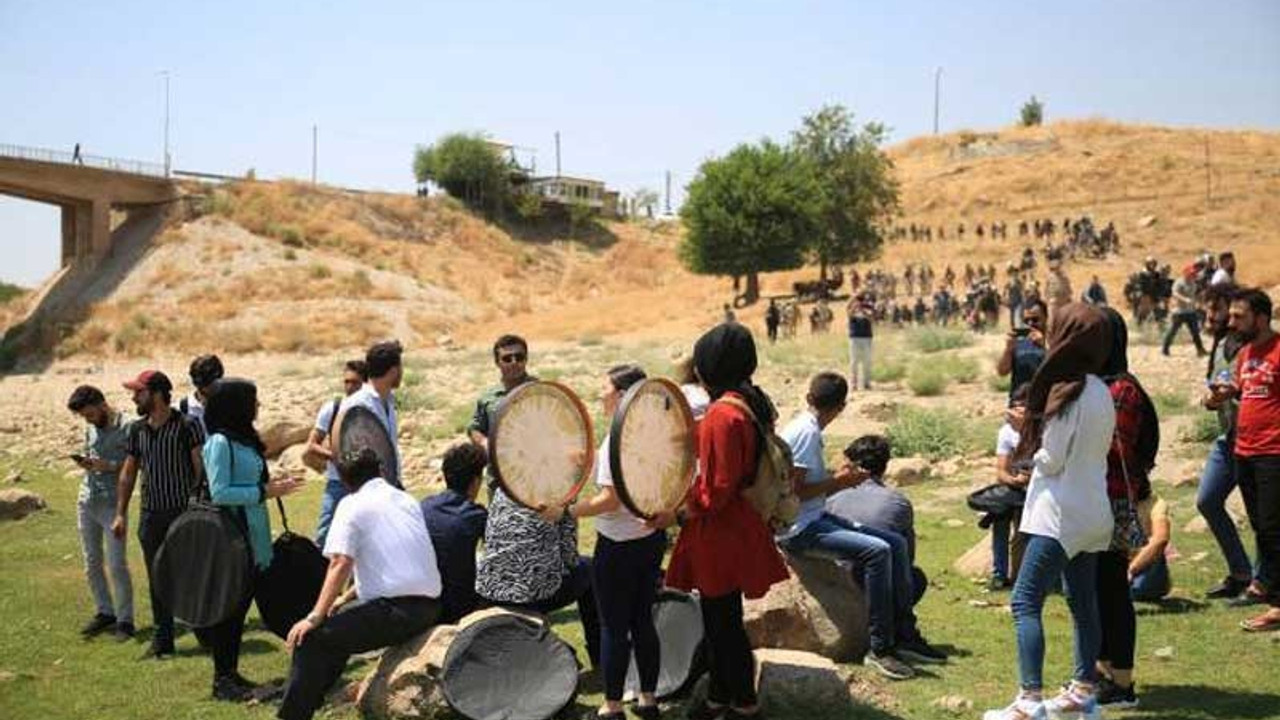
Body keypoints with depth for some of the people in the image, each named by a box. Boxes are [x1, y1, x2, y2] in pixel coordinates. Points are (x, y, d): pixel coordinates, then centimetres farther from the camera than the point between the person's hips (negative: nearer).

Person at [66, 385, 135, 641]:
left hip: (112, 503, -7)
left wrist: (110, 466, -22)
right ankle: (104, 612, 24)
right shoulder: (91, 428, 10)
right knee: (91, 563, 12)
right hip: (87, 502, 7)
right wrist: (84, 461, -1)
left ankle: (125, 619, 5)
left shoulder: (126, 428, -10)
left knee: (117, 564, -5)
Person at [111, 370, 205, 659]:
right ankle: (162, 641, 17)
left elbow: (201, 469, -10)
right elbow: (128, 473, 15)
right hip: (151, 515, 5)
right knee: (157, 580, 9)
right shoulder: (137, 430, 8)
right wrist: (120, 514, 11)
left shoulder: (186, 426, -10)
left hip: (183, 513, -5)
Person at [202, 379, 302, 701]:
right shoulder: (220, 443, -15)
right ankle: (223, 679, 8)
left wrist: (273, 486, 7)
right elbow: (219, 493, -20)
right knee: (228, 607, -1)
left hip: (253, 538, 9)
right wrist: (265, 492, -19)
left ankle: (231, 673, 24)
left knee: (240, 606, 14)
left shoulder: (244, 440, 11)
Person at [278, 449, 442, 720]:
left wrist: (315, 617, -13)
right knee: (341, 623, 27)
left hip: (396, 610, -8)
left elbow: (341, 563, -14)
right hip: (429, 607, 8)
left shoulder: (352, 505, -2)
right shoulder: (407, 500, 19)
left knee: (310, 638, -3)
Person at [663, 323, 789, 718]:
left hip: (721, 534, -10)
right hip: (734, 529, 10)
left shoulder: (723, 414, -23)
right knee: (718, 617, 19)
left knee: (723, 620, 4)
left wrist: (677, 514, -14)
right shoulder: (751, 403, 6)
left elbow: (717, 490, -23)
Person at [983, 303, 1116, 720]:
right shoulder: (1101, 393, 9)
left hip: (1062, 513, -9)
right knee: (1082, 602, 15)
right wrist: (1036, 431, 10)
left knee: (1025, 601, -10)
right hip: (1091, 513, 9)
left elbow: (1050, 461, -16)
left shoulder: (1068, 392, -17)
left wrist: (1028, 442, 3)